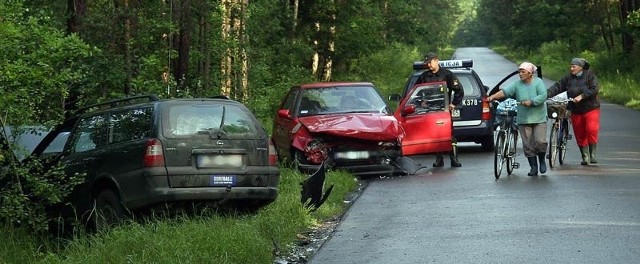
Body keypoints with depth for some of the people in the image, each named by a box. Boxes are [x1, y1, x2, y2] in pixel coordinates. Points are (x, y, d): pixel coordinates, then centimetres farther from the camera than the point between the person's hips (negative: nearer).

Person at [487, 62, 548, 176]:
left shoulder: (538, 82, -2)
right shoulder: (517, 85, 4)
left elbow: (543, 96, -12)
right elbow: (504, 92, -7)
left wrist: (531, 102, -22)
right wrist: (492, 97, -22)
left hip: (539, 119, -3)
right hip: (523, 120, 3)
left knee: (540, 141, -11)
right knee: (528, 145, 2)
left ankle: (542, 161, 15)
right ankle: (533, 167, 11)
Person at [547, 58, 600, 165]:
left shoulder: (590, 75, -4)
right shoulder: (568, 78, 6)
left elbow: (594, 89, -15)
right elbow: (557, 87, 1)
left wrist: (581, 96, -23)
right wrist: (546, 94, -14)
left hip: (590, 109, -4)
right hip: (576, 111, 4)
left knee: (591, 129, -19)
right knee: (579, 134, 5)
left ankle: (592, 154, -7)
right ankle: (585, 157, 15)